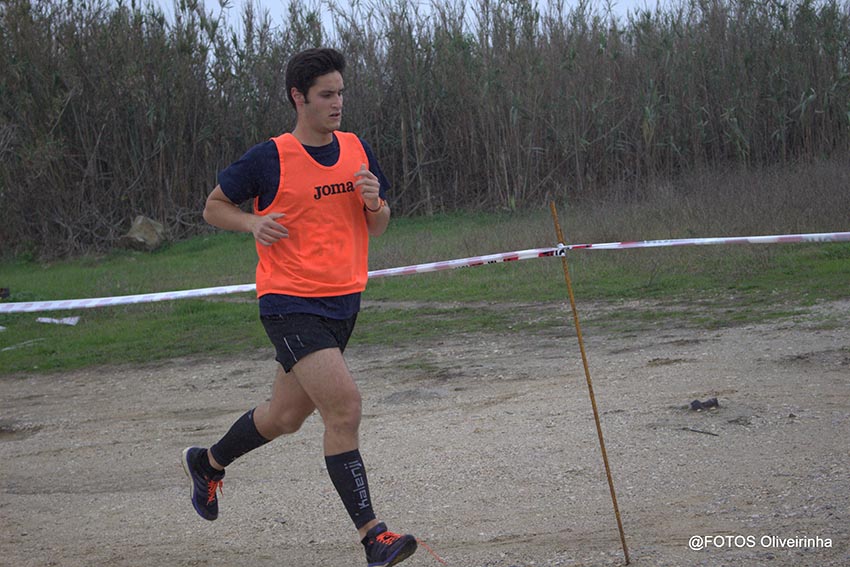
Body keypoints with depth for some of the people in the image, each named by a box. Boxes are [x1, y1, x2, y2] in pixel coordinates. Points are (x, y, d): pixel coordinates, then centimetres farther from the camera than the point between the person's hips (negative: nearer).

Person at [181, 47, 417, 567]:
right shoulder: (270, 158, -8)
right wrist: (254, 223, -15)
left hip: (344, 301, 6)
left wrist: (374, 202, -8)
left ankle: (208, 463, 44)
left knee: (286, 417, 17)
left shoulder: (358, 150, 7)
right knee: (344, 407, -19)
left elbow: (376, 229, 15)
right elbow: (214, 206, 4)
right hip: (291, 304, -6)